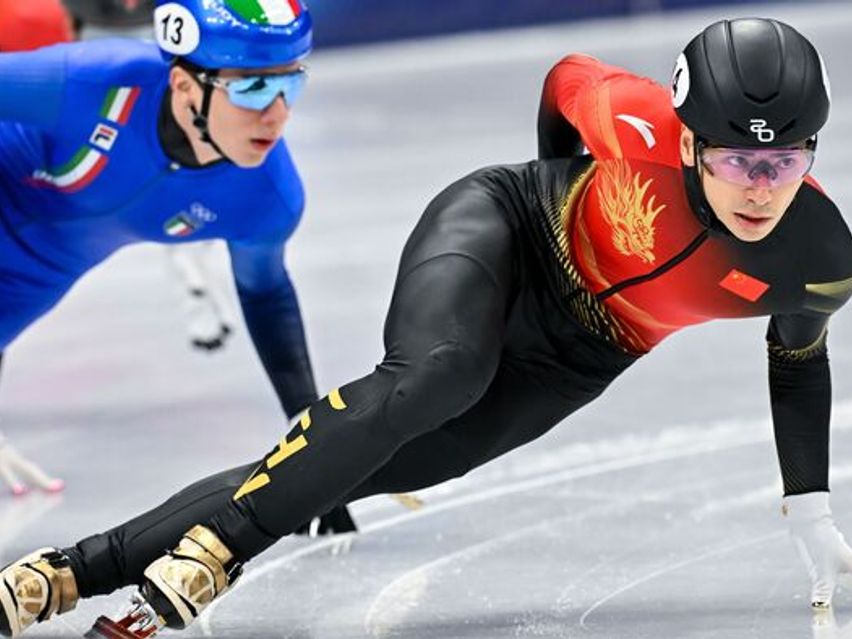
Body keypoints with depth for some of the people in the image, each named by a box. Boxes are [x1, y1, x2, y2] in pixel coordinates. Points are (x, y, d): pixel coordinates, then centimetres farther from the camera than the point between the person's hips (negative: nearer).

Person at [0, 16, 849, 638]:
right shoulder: (644, 130, -29)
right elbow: (566, 78, -5)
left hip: (564, 368, 3)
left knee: (359, 468, -8)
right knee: (436, 375, -37)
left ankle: (78, 571, -6)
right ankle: (202, 555, -32)